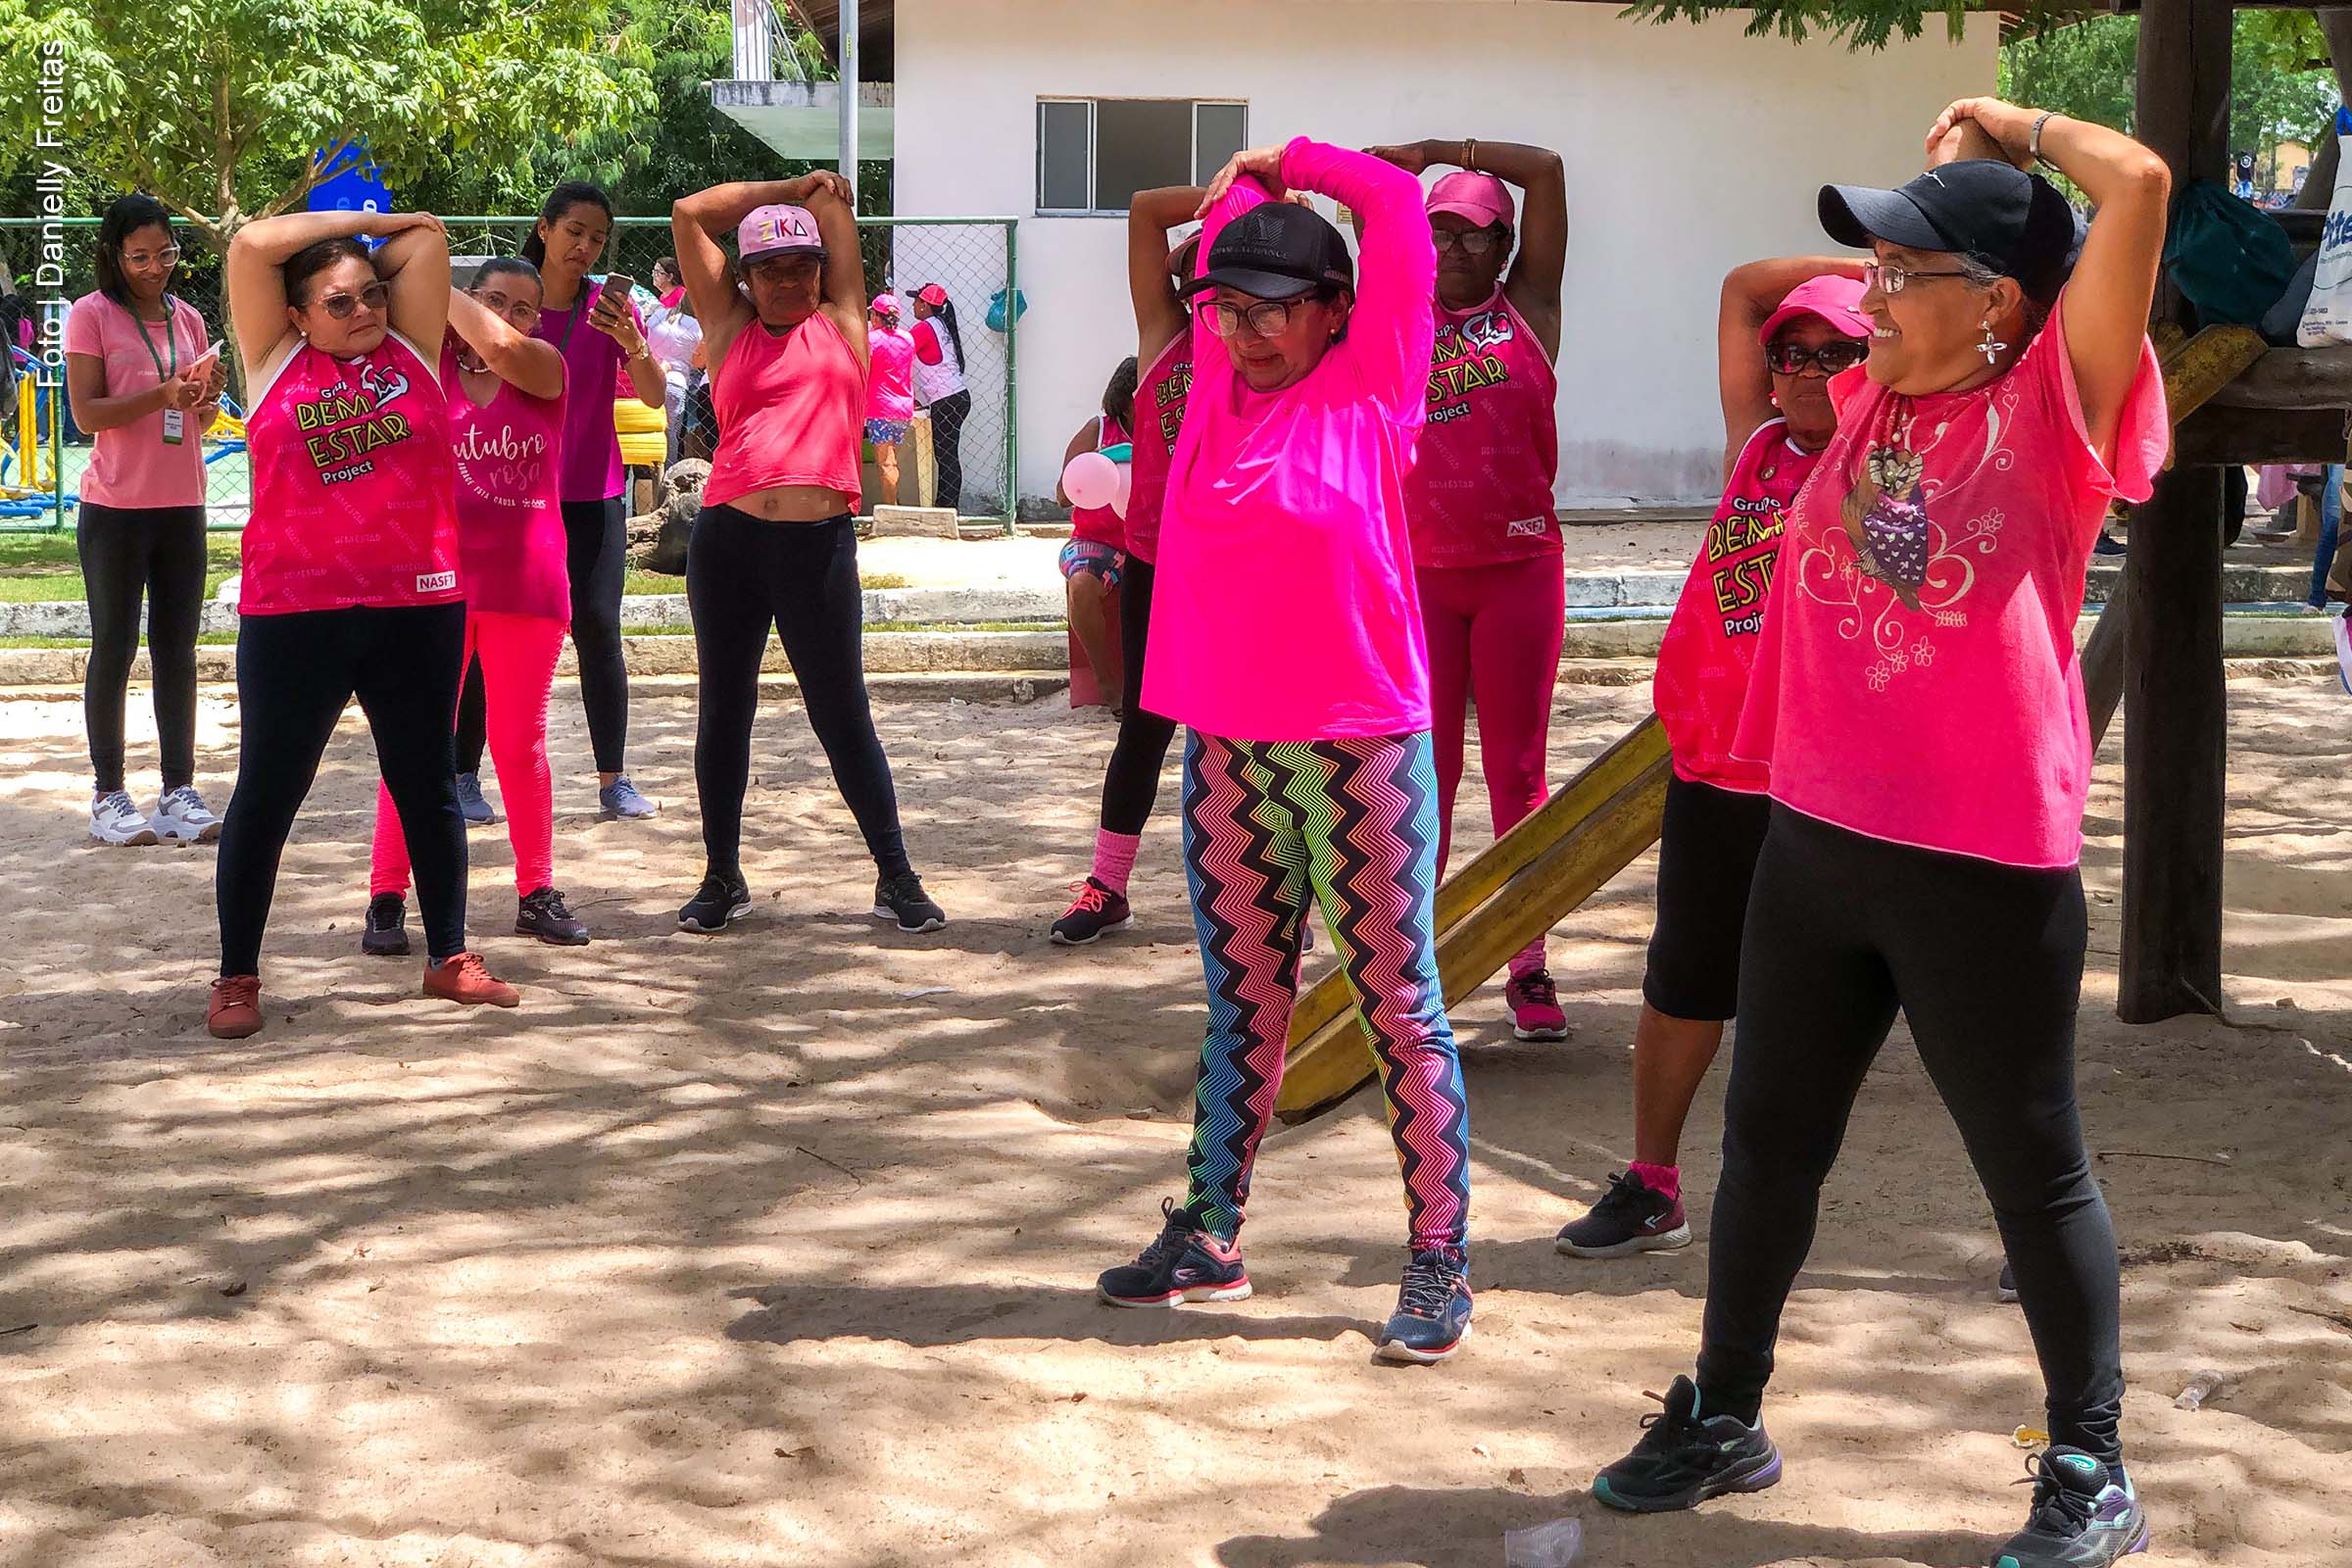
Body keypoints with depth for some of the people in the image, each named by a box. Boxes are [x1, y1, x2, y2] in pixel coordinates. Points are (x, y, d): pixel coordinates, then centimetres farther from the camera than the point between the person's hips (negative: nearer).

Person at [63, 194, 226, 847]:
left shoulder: (187, 318, 11)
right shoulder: (92, 315, -4)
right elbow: (86, 413, -10)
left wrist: (208, 395, -7)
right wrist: (163, 395, -23)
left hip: (182, 506, 5)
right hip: (115, 508, -5)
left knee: (177, 650, 5)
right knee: (114, 648, 0)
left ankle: (180, 791, 7)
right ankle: (108, 795, 4)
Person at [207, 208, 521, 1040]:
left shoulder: (410, 349, 7)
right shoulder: (276, 361, 4)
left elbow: (428, 235, 8)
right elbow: (253, 243, -3)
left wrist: (364, 240, 18)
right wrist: (350, 222, 6)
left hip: (418, 607, 2)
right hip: (293, 614, -2)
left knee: (427, 784, 12)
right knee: (267, 792, 4)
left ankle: (448, 956, 25)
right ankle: (237, 974, 14)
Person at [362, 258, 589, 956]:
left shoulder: (544, 368, 1)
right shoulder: (432, 363, 4)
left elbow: (501, 346, -18)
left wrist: (437, 284, -11)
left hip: (527, 584, 1)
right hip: (439, 578, -1)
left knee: (521, 742, 10)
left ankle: (537, 891, 18)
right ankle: (387, 897, 2)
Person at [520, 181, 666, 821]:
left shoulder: (610, 307, 0)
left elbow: (655, 397, -8)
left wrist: (631, 342, -26)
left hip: (593, 495, 0)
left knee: (597, 628, -3)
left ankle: (613, 780, 3)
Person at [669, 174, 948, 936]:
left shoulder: (841, 321, 12)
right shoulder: (731, 328, 14)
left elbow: (834, 197, 16)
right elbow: (689, 214, 16)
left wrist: (820, 193, 36)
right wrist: (785, 189, 21)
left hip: (819, 544, -2)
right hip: (727, 538, 2)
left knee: (843, 715, 2)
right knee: (723, 710, 9)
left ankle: (897, 878, 11)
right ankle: (722, 878, 20)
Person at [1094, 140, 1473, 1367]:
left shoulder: (1370, 389, -4)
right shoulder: (1219, 384, 9)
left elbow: (1399, 208, -5)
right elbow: (1223, 243, 24)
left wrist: (1289, 164, 7)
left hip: (1362, 745, -5)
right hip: (1229, 748, 5)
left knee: (1397, 1000, -1)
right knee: (1240, 996, 13)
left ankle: (1439, 1257, 3)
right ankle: (1208, 1233, 21)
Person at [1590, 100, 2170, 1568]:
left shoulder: (2056, 407, -10)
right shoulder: (1872, 400, 8)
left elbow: (2138, 181, -19)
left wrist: (2018, 125, -3)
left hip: (1988, 866, -7)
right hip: (1816, 840, 7)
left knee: (2035, 1172, 6)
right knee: (1768, 1138, 17)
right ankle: (1725, 1418, 33)